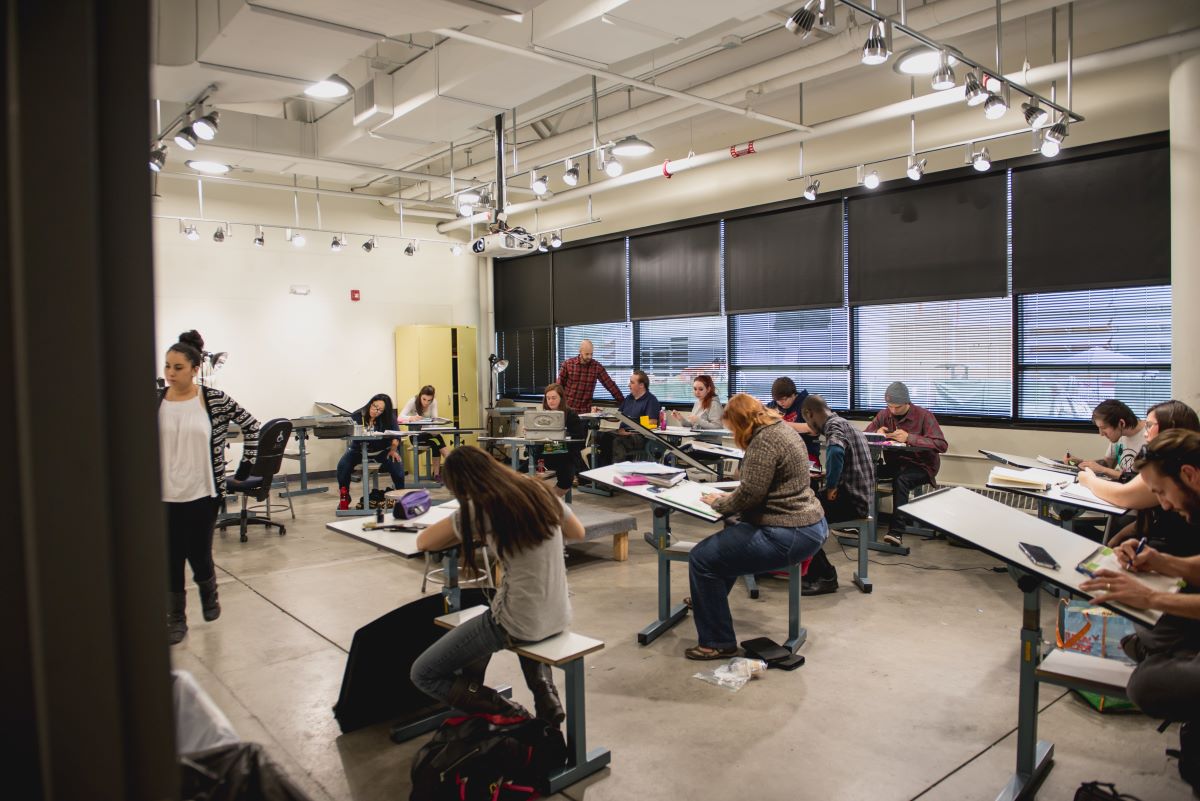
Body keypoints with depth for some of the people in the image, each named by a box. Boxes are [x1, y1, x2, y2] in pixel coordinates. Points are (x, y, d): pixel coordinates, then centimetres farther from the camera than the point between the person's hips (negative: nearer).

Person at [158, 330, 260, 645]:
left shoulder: (215, 399, -6)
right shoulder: (155, 401, 0)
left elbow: (251, 425, 3)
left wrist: (246, 465, 0)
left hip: (202, 493, -2)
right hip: (165, 496, 2)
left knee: (199, 555, 6)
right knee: (170, 559, 7)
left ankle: (209, 594, 37)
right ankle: (176, 619, 23)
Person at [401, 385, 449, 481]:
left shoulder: (433, 402, -5)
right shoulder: (413, 401, -14)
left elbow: (435, 419, -14)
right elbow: (400, 417, -24)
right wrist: (412, 418, -45)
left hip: (428, 433, 3)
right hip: (415, 435, -3)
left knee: (436, 443, -29)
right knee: (437, 440, -28)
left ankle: (437, 474, -21)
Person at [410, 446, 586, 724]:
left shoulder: (480, 510, -14)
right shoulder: (540, 491, 2)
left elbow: (423, 542, -2)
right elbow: (578, 532, 19)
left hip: (520, 624, -6)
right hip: (559, 617, 6)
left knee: (423, 675, 10)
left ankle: (511, 715, 0)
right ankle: (545, 693, 21)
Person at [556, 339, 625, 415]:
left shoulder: (597, 367, -3)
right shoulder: (568, 364, -4)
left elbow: (610, 385, -2)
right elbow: (559, 384, 1)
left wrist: (623, 402, -4)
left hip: (585, 410, 1)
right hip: (567, 408, -1)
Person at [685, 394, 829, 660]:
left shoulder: (765, 440, -18)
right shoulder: (780, 429, 13)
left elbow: (750, 494, -22)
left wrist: (717, 502, -4)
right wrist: (729, 498, 11)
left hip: (789, 536, -11)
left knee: (702, 558, -9)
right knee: (726, 540, 30)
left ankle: (717, 643, 0)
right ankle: (704, 602, 47)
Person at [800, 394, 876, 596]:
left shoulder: (835, 425, -15)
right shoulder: (841, 423, 16)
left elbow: (836, 453, -38)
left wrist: (830, 486, -26)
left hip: (853, 500, -10)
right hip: (853, 495, 10)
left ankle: (826, 576, -4)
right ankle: (813, 571, 16)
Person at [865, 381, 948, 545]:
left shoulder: (924, 416, -10)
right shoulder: (884, 414, 4)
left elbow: (941, 445, -20)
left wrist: (909, 438, -28)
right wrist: (877, 433, -16)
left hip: (920, 465, -4)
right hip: (894, 464, 5)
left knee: (901, 480, -37)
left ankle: (896, 530, -35)